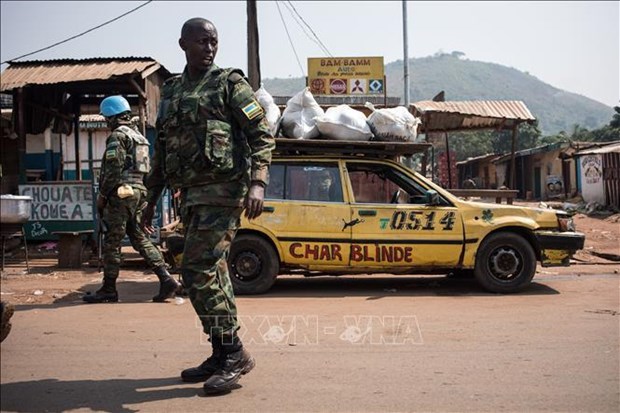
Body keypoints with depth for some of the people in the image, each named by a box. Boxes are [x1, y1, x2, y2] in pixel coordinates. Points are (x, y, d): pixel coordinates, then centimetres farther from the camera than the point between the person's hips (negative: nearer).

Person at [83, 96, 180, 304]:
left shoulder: (117, 136, -8)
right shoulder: (139, 136, 20)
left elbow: (112, 170, -15)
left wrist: (102, 195, -8)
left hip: (121, 193, -9)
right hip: (138, 193, 9)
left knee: (112, 242, -1)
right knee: (140, 239, 9)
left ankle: (108, 290, 6)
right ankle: (166, 280, 0)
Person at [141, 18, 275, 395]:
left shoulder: (230, 83, 0)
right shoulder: (171, 91, 19)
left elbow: (262, 134, -7)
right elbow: (162, 149, 23)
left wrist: (257, 183, -21)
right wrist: (152, 198, 21)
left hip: (223, 190, -7)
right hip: (191, 195, 7)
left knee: (198, 270, -14)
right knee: (213, 273, 10)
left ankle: (234, 353, -3)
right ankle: (223, 355, 20)